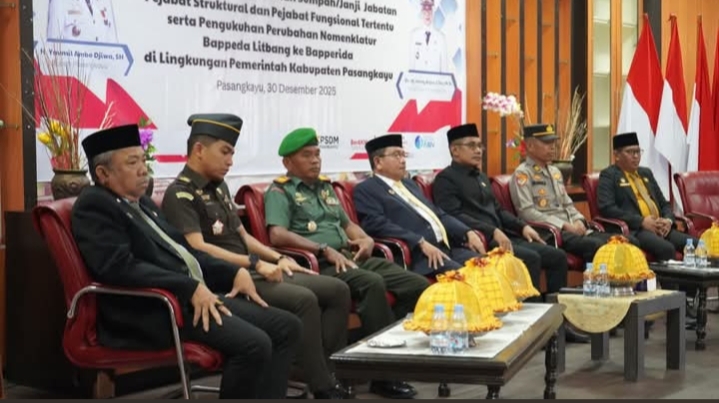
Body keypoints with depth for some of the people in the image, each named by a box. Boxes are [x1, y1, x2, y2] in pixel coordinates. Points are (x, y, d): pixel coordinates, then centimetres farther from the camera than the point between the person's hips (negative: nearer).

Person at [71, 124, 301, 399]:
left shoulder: (143, 203, 21)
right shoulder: (93, 205, -7)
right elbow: (120, 267, -21)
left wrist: (234, 272, 9)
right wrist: (190, 288, -22)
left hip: (199, 294, 10)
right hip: (154, 309, -10)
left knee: (287, 326, -2)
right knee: (253, 344, -27)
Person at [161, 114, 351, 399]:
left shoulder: (219, 188, 19)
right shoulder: (180, 194, -10)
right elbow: (198, 249, -22)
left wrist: (278, 258, 9)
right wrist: (256, 263, -23)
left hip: (252, 272, 10)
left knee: (337, 290, -2)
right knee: (304, 300, -30)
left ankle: (333, 371, -2)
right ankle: (323, 387, -20)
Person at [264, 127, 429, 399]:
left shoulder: (325, 186, 25)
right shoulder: (280, 191, 1)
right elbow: (277, 235, -15)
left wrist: (366, 239, 7)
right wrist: (326, 250, -21)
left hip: (351, 257, 8)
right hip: (320, 264, -8)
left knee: (419, 285, -8)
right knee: (372, 283, -36)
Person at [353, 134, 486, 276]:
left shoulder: (409, 184, 26)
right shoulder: (365, 190, 2)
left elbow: (438, 214, 25)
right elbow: (378, 225, -13)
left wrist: (468, 233, 7)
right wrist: (422, 243, -21)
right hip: (416, 254, -8)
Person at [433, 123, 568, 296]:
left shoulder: (481, 177, 24)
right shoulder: (446, 179, -4)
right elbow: (455, 216, -16)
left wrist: (522, 226, 9)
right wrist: (493, 231, -23)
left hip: (502, 236, 9)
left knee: (558, 256, -1)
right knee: (531, 258, -28)